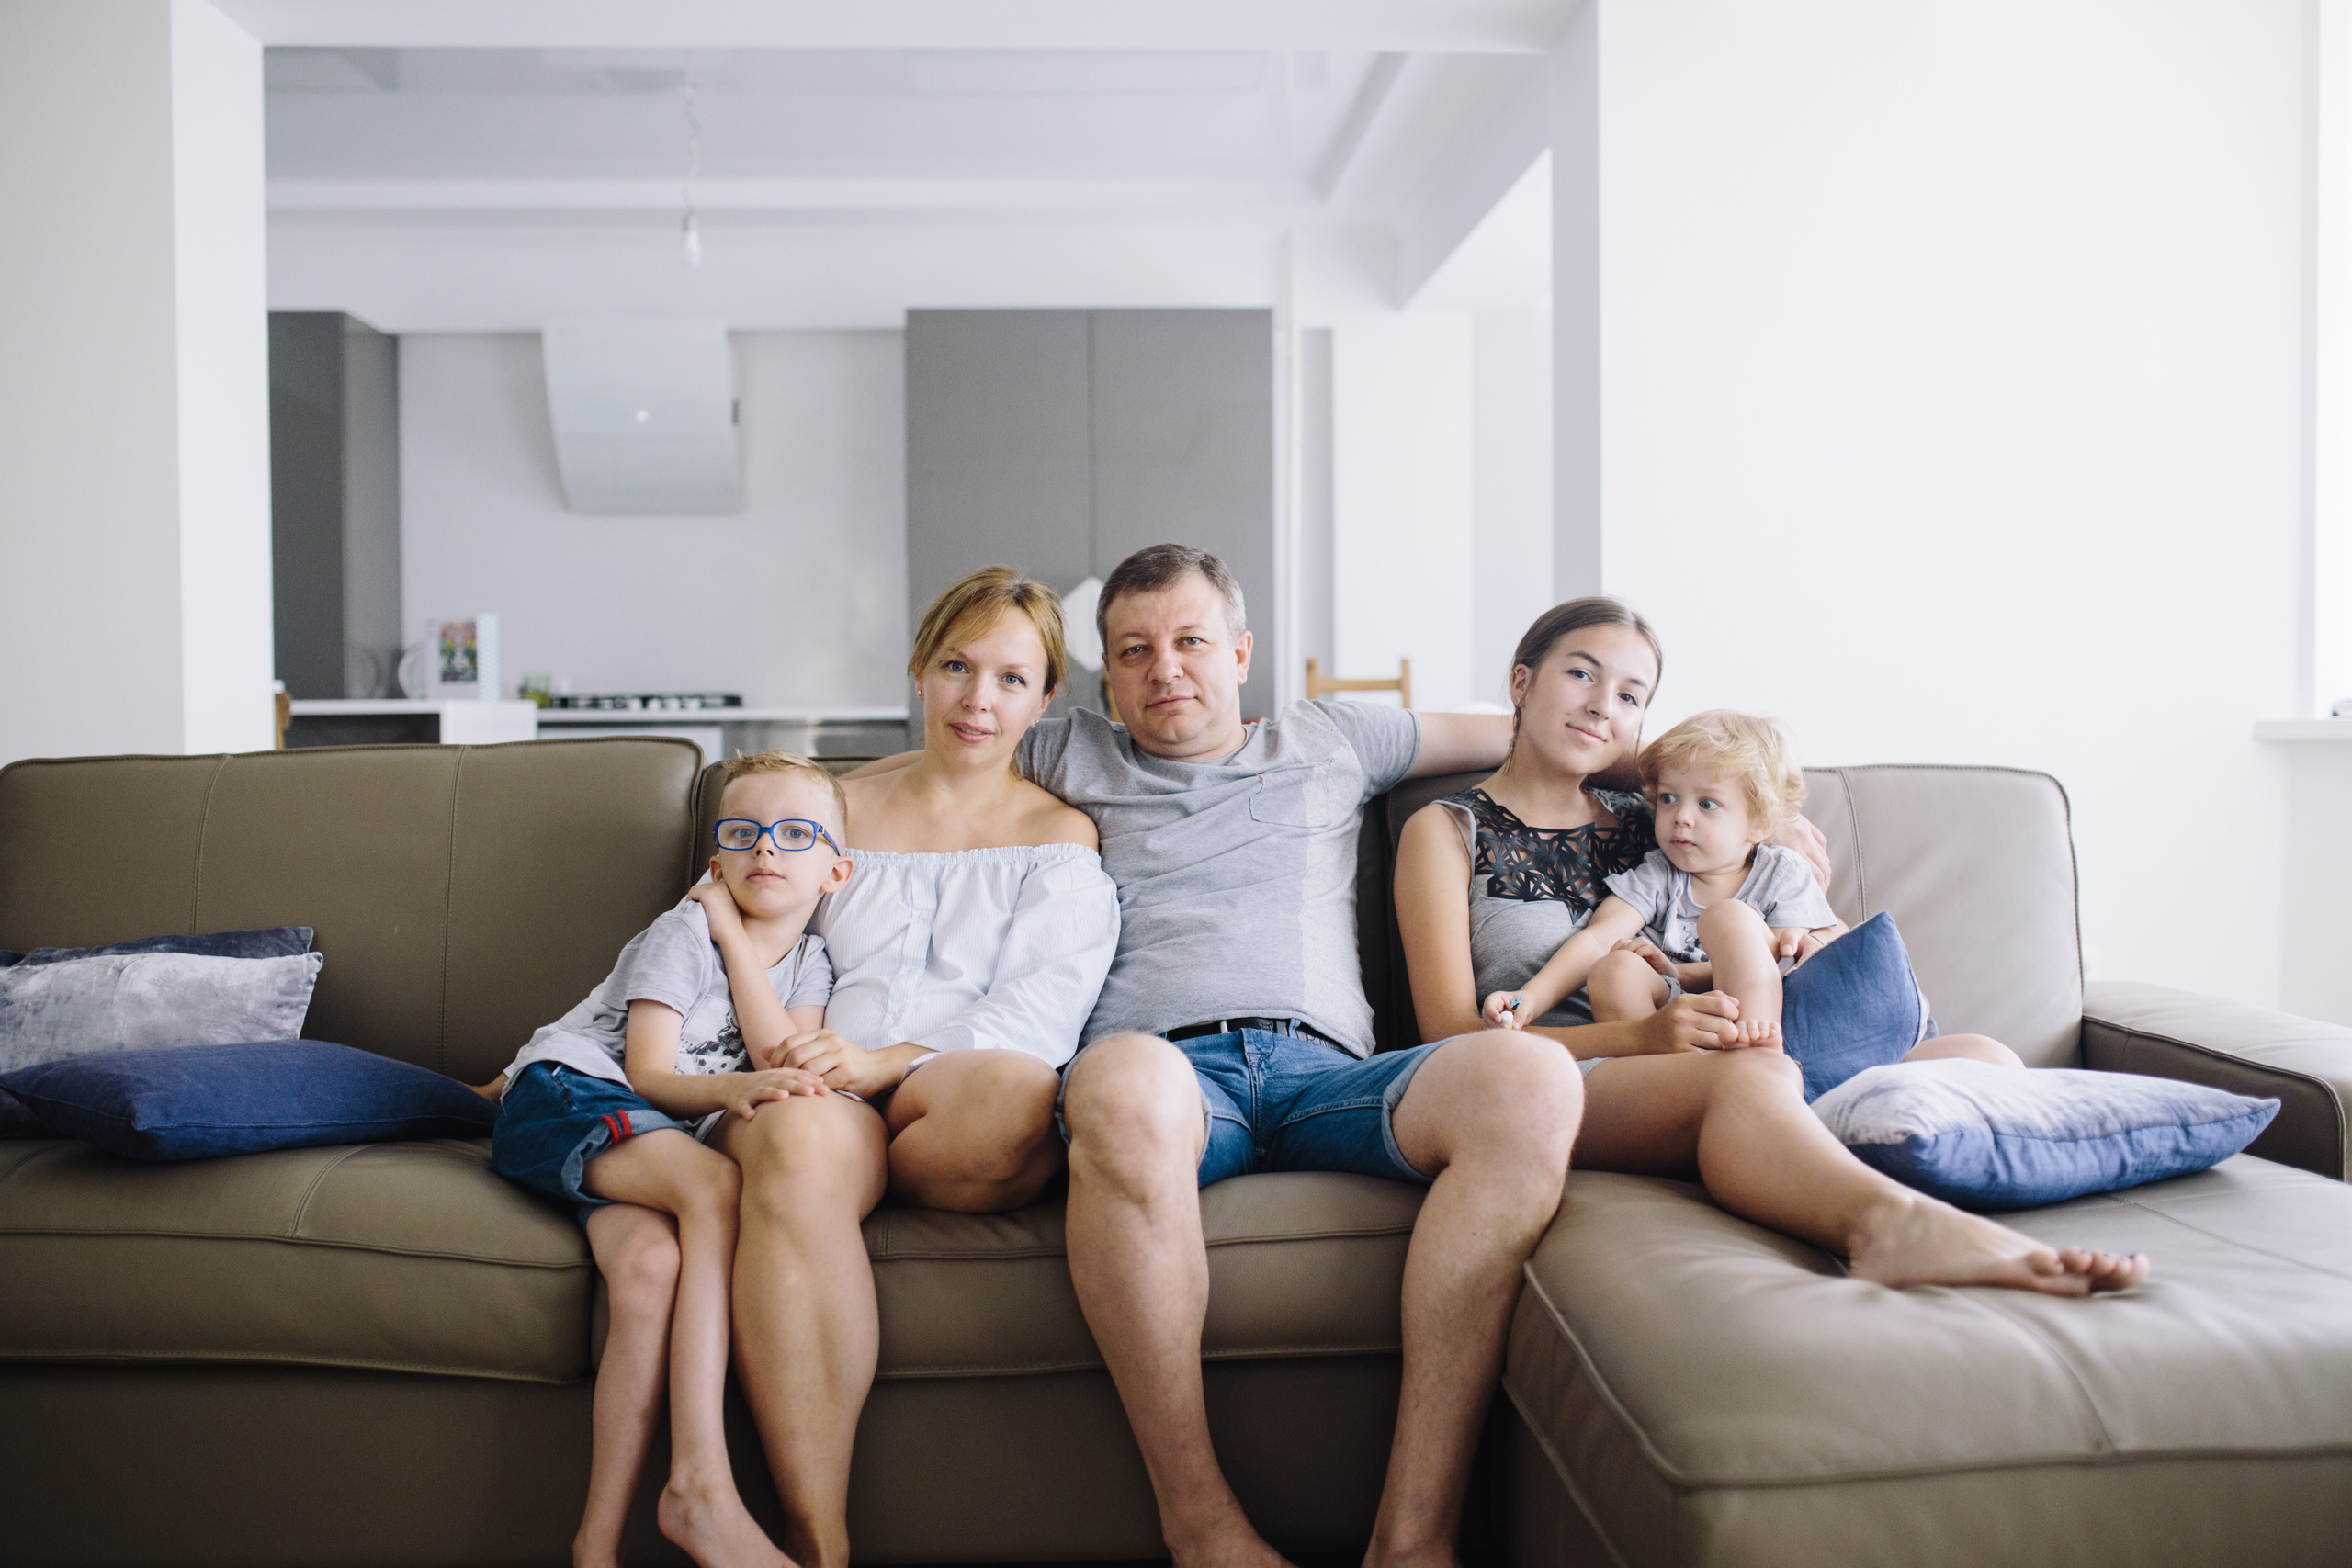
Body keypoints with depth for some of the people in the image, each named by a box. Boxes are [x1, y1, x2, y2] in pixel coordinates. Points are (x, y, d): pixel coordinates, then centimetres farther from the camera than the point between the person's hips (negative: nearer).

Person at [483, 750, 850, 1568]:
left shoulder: (809, 963, 15)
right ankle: (700, 1484, -38)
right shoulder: (682, 932, 0)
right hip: (564, 1094, -4)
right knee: (717, 1185, -34)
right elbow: (646, 1076, -10)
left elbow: (784, 1065, -5)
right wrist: (734, 1089, -32)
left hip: (658, 1136, 4)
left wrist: (734, 939, -5)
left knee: (652, 1262, -33)